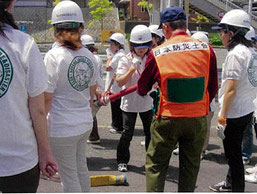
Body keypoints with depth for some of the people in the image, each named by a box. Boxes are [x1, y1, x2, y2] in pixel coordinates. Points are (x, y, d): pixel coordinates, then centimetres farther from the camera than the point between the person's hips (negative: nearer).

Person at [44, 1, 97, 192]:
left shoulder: (54, 56, -16)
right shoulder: (89, 56, 3)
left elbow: (47, 98, -16)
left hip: (62, 127, -6)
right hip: (85, 122, 6)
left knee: (69, 176, 7)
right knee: (81, 169, 21)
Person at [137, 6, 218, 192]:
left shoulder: (157, 53, -8)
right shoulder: (206, 49, -5)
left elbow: (142, 89, 4)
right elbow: (213, 87, 4)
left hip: (168, 119, -2)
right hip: (198, 120, 2)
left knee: (156, 164, 13)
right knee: (190, 166, 17)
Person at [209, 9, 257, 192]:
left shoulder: (236, 54, -19)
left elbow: (231, 90, -22)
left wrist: (222, 119, -19)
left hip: (234, 114, -9)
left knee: (233, 155, 4)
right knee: (233, 151, 23)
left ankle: (237, 188, 16)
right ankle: (230, 183, 38)